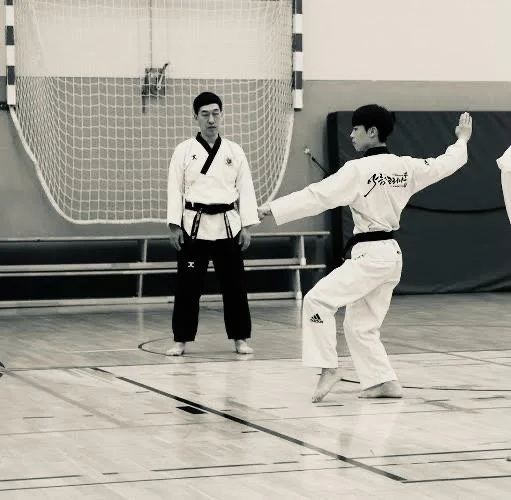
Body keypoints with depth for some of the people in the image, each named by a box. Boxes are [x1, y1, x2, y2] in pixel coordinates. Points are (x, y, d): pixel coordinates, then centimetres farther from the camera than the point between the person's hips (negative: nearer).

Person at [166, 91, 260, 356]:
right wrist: (174, 226, -6)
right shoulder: (184, 151, 1)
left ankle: (240, 339, 14)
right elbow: (175, 190, 0)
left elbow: (245, 190, 5)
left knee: (234, 284, 4)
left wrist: (246, 226, -1)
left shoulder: (234, 151, 4)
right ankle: (181, 339, 10)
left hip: (227, 226, 1)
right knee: (188, 285, 0)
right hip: (194, 226, -1)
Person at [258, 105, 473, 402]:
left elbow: (317, 196, -19)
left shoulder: (359, 169, -16)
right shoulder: (406, 166, 6)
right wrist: (462, 141, 40)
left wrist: (274, 209, -17)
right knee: (361, 325, 16)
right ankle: (384, 382, 14)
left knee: (318, 300, -10)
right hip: (391, 254, 9)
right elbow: (444, 165, 21)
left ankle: (328, 367, -13)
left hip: (370, 255, -9)